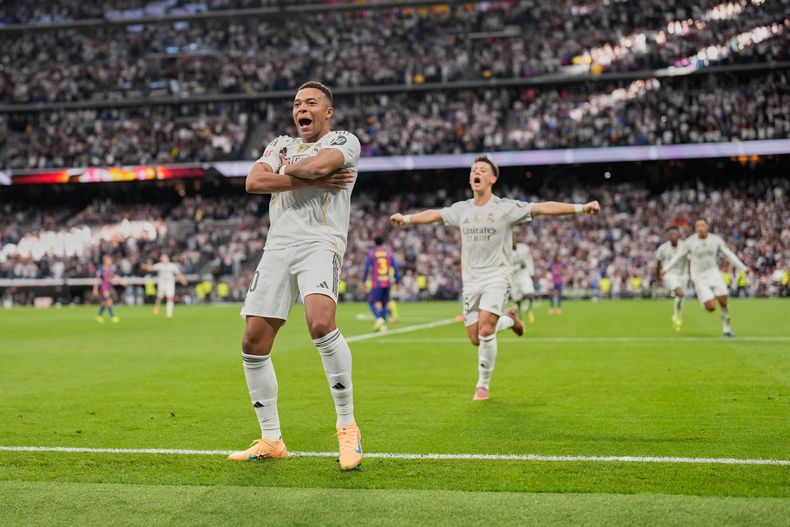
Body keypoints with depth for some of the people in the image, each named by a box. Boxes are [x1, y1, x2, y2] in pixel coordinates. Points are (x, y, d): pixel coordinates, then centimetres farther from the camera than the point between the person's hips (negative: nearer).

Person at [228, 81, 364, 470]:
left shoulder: (344, 141, 9)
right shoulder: (281, 145, 24)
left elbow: (319, 164, -15)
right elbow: (254, 182, 4)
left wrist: (287, 169, 6)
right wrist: (312, 179, -4)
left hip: (320, 242, -6)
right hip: (278, 245, 6)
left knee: (320, 324, -31)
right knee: (253, 344, 0)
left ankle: (347, 426, -17)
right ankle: (271, 441, 13)